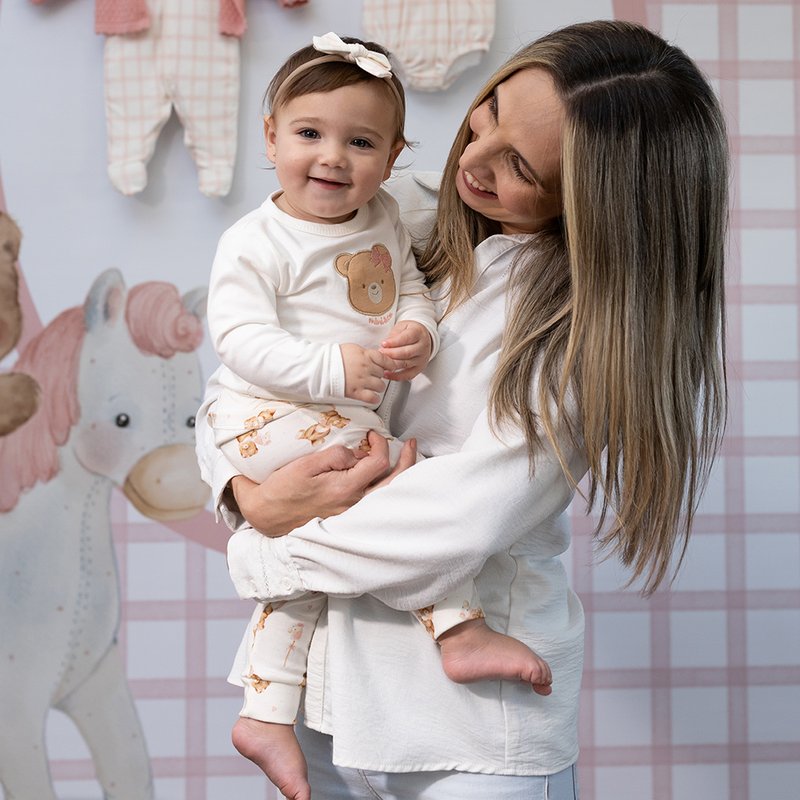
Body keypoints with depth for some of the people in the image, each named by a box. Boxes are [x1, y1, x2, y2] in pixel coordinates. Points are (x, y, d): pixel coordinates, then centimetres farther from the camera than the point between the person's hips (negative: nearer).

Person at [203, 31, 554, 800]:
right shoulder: (254, 242, -13)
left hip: (341, 419, 8)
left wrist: (417, 335, -15)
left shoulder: (383, 221, 8)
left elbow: (413, 292, 10)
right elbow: (241, 338, -20)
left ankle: (268, 713, 24)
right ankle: (460, 630, -14)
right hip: (268, 418, -8)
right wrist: (333, 369, -32)